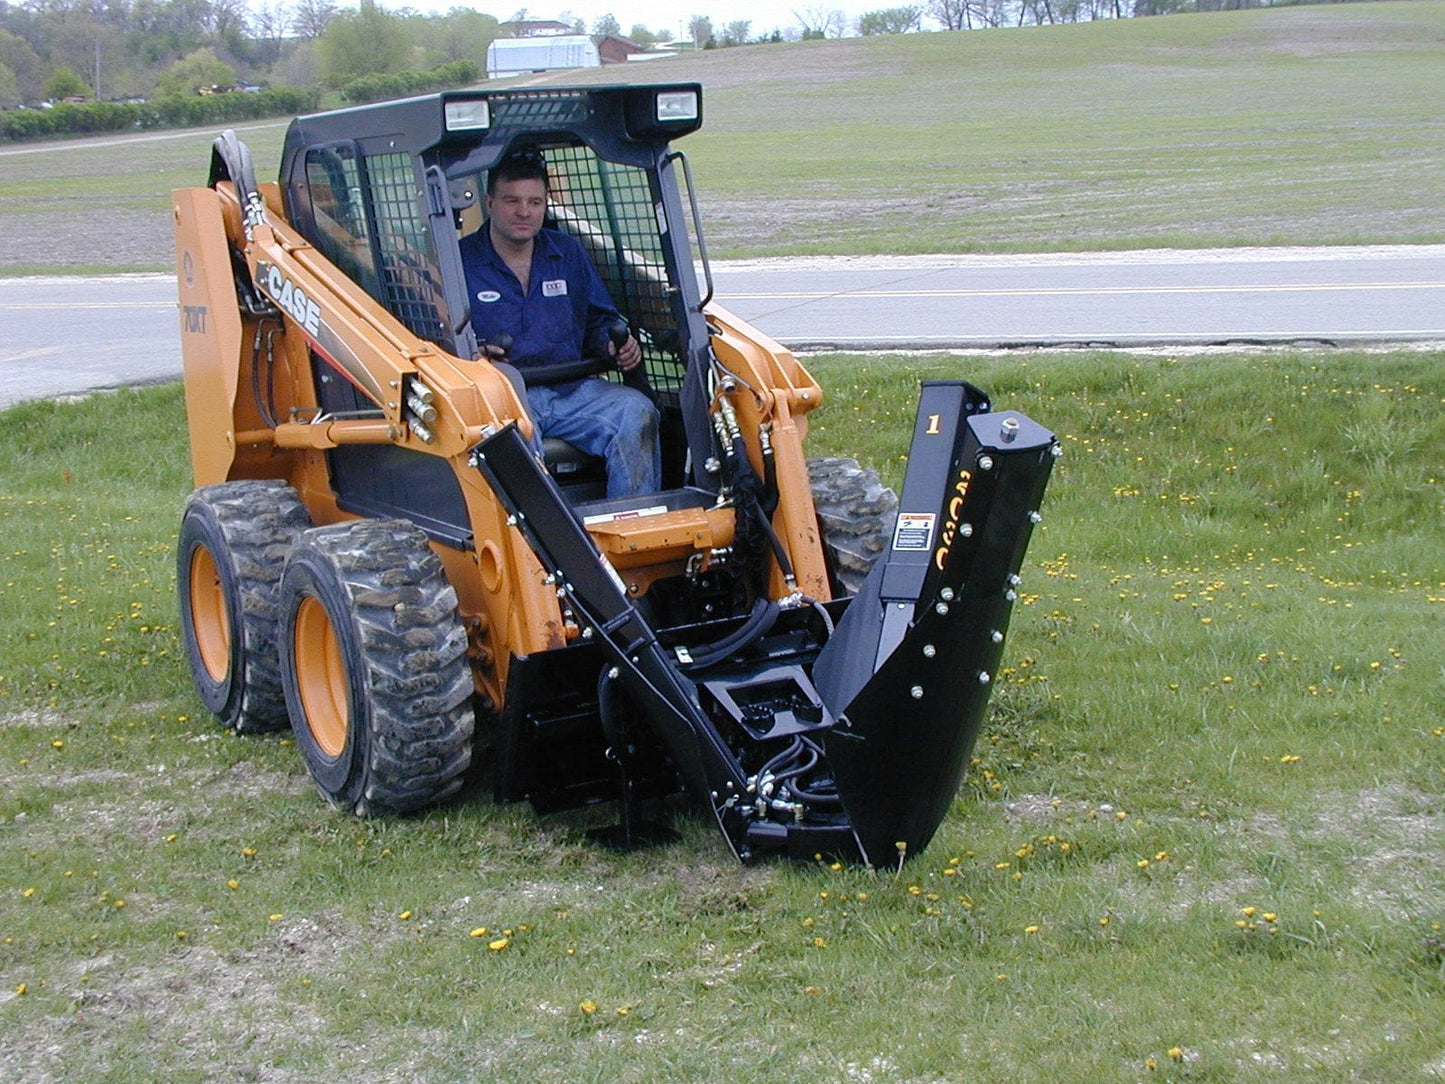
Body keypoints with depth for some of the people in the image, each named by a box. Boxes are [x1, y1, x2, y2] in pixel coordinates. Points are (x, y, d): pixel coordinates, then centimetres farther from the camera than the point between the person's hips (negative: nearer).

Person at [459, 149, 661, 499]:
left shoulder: (568, 254, 19)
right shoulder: (460, 262, 5)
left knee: (635, 412, -22)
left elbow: (599, 321, 25)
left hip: (571, 390, 4)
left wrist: (616, 345, 2)